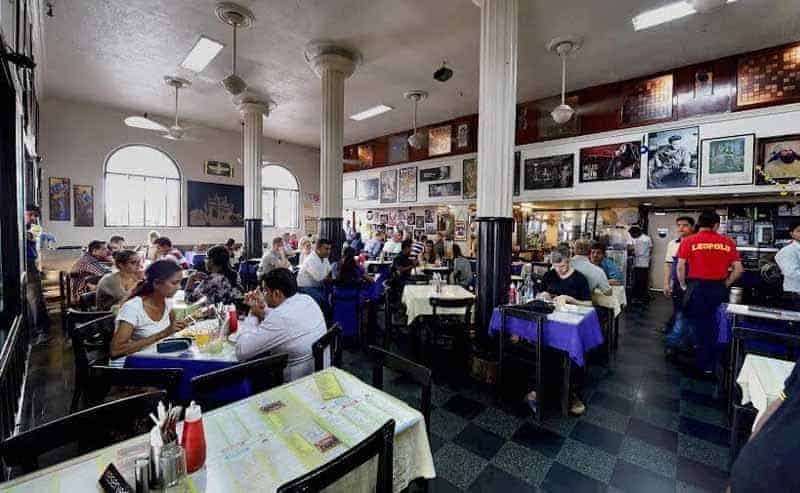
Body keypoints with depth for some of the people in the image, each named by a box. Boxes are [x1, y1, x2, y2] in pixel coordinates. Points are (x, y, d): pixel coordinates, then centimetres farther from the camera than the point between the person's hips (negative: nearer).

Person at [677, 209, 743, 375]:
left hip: (697, 286, -3)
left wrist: (683, 286, 3)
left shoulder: (689, 241, -5)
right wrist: (725, 284, 13)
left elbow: (681, 266, -10)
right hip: (718, 288, 3)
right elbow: (738, 269, 2)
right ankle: (711, 364, 30)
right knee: (712, 325, 17)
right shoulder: (727, 242, 3)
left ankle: (704, 365, 20)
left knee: (699, 325, 10)